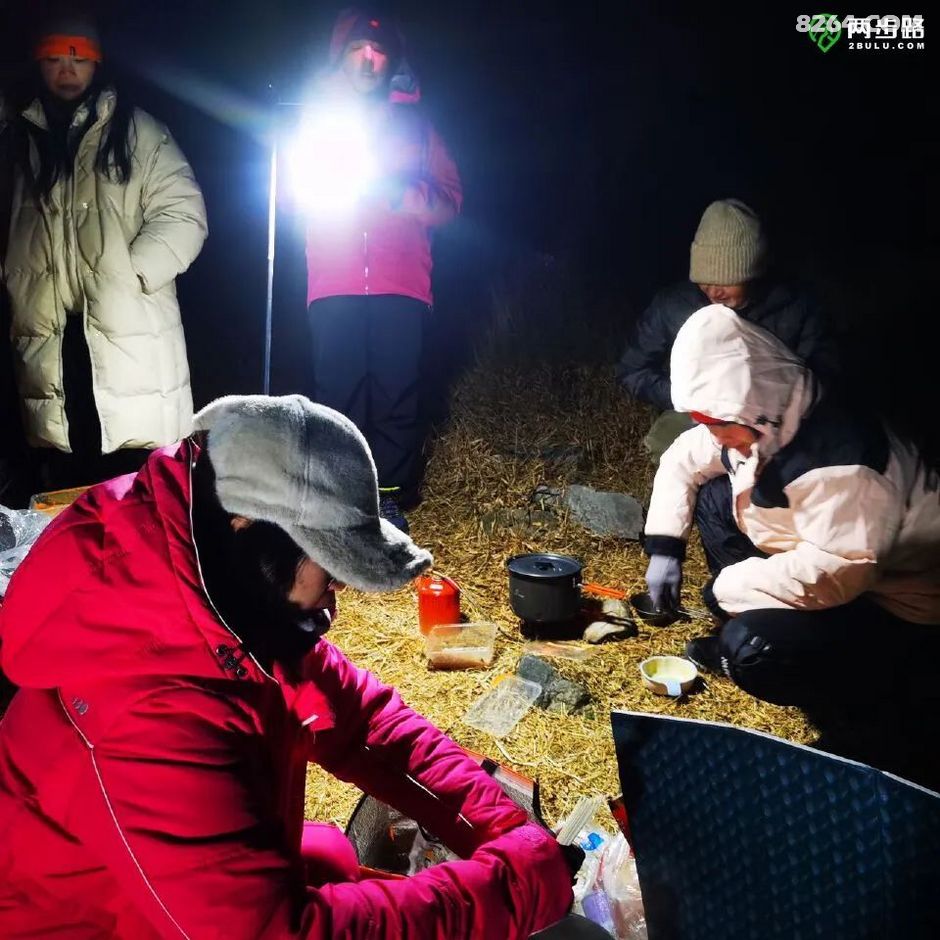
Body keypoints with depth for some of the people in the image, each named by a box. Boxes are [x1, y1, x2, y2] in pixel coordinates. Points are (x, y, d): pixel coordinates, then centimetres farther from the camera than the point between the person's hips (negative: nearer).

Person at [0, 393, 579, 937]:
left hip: (200, 884, 7)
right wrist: (519, 879, -33)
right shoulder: (150, 714, -37)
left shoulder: (246, 607, -13)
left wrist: (502, 831, -16)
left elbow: (365, 720, -5)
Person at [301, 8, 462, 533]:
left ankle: (392, 499, 4)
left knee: (397, 395, -5)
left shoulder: (415, 123, 15)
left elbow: (450, 203, 7)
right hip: (334, 285, 0)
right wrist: (328, 188, -8)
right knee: (337, 395, -3)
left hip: (401, 283, 0)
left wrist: (406, 197, -12)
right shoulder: (318, 117, 17)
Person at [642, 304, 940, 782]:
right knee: (714, 498, 4)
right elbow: (684, 460, 8)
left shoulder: (839, 461, -34)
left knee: (752, 652, -31)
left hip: (896, 606, -9)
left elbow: (838, 570, -40)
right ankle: (743, 632, 11)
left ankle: (881, 700, -2)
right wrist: (664, 547, 1)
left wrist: (728, 585, -27)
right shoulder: (761, 420, -6)